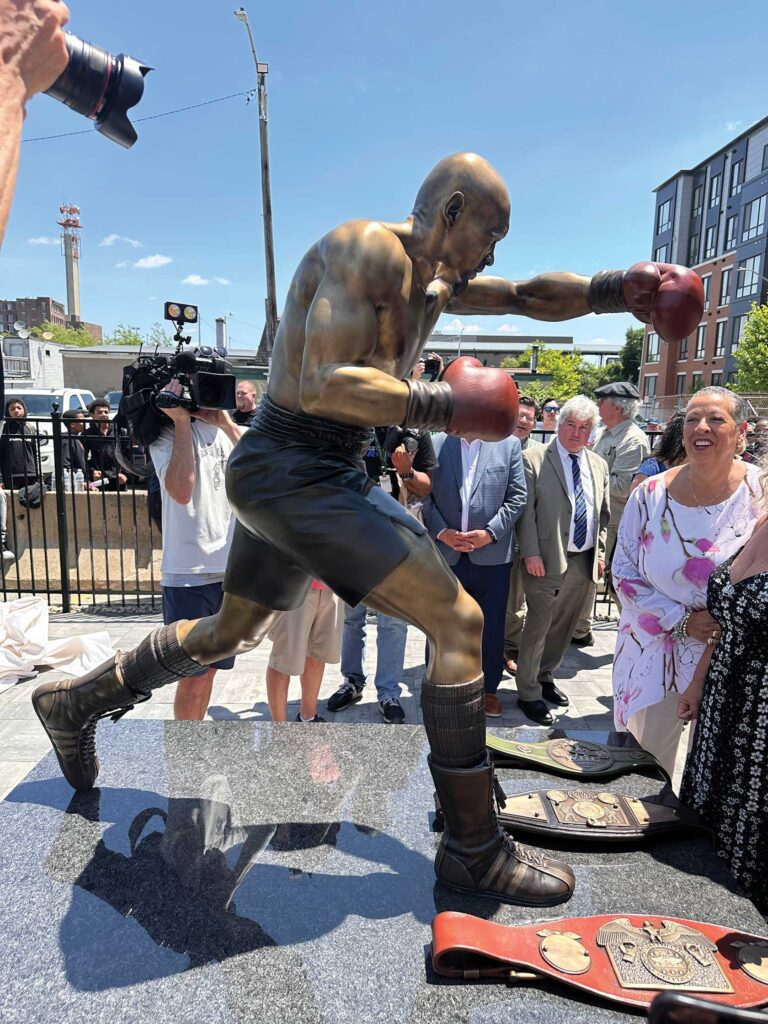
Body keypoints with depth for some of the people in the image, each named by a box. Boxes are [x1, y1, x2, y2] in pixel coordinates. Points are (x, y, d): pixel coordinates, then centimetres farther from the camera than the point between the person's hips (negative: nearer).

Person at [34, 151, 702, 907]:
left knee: (232, 632, 24)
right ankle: (472, 849, 2)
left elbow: (530, 297, 22)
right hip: (292, 470, -11)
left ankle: (76, 702, 43)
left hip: (314, 475, 11)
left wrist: (619, 290, 9)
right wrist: (444, 408, -21)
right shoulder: (369, 249, -12)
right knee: (457, 620, -12)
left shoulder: (434, 283, 17)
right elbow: (322, 384, -23)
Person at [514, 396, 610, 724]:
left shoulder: (599, 465, 12)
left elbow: (603, 514, 17)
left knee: (563, 627, 16)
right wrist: (530, 553, -16)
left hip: (584, 562, 6)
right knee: (538, 628, 1)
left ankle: (545, 678, 35)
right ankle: (529, 694, 16)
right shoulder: (534, 459, -6)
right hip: (547, 561, -6)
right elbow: (525, 511, -10)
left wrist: (600, 552, 9)